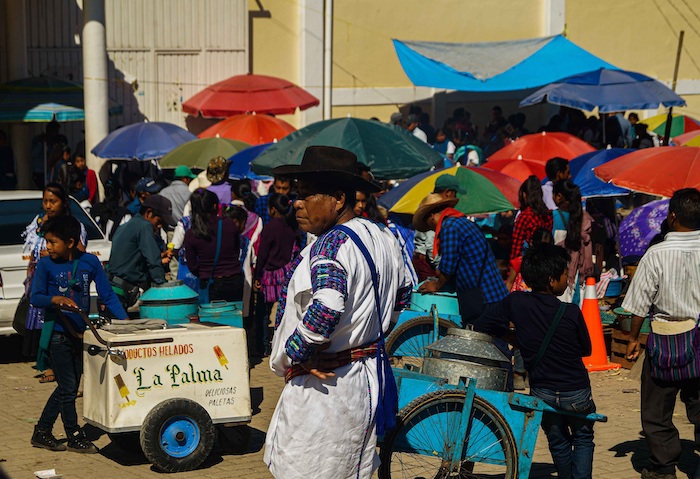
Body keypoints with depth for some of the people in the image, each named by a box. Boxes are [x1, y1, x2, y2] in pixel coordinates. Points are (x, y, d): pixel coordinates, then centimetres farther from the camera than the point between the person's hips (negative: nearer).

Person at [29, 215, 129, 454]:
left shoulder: (90, 262, -2)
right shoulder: (46, 264, -7)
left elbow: (107, 295, 1)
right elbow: (35, 297, -9)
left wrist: (124, 319, -10)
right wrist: (56, 299, -29)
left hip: (80, 334, 4)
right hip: (57, 334, -4)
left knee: (68, 388, 11)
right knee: (68, 388, -1)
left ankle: (42, 432, 24)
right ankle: (75, 437, 12)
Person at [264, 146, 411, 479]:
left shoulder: (331, 244, -20)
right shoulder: (382, 237, 9)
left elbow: (325, 311, -35)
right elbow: (401, 295, 24)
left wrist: (285, 358, -21)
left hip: (323, 387, -10)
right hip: (369, 379, 10)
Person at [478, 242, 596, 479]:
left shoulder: (516, 302, -12)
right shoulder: (571, 313, -16)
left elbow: (482, 326, -3)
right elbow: (586, 349, 0)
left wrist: (516, 337, 10)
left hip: (542, 393, 2)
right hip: (576, 392, -2)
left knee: (558, 443, 23)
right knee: (583, 439, 20)